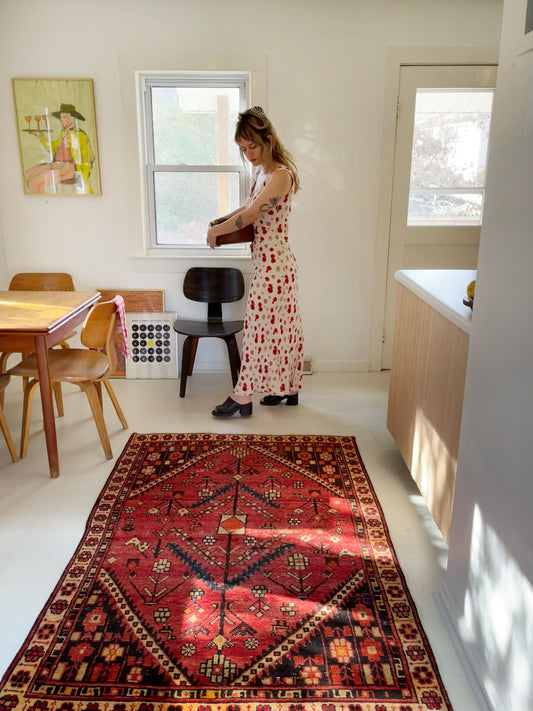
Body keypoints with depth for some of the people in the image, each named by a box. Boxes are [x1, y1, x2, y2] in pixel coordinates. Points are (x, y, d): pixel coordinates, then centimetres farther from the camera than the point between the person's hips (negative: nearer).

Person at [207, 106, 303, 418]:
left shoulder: (281, 175, -18)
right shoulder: (262, 172, 10)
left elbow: (250, 215, -24)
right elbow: (251, 207, 26)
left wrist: (214, 232, -12)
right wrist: (221, 220, 10)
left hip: (274, 263, -10)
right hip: (270, 261, 10)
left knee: (260, 325, -2)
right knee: (283, 323, 15)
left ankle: (243, 396, 9)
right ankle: (289, 388, 27)